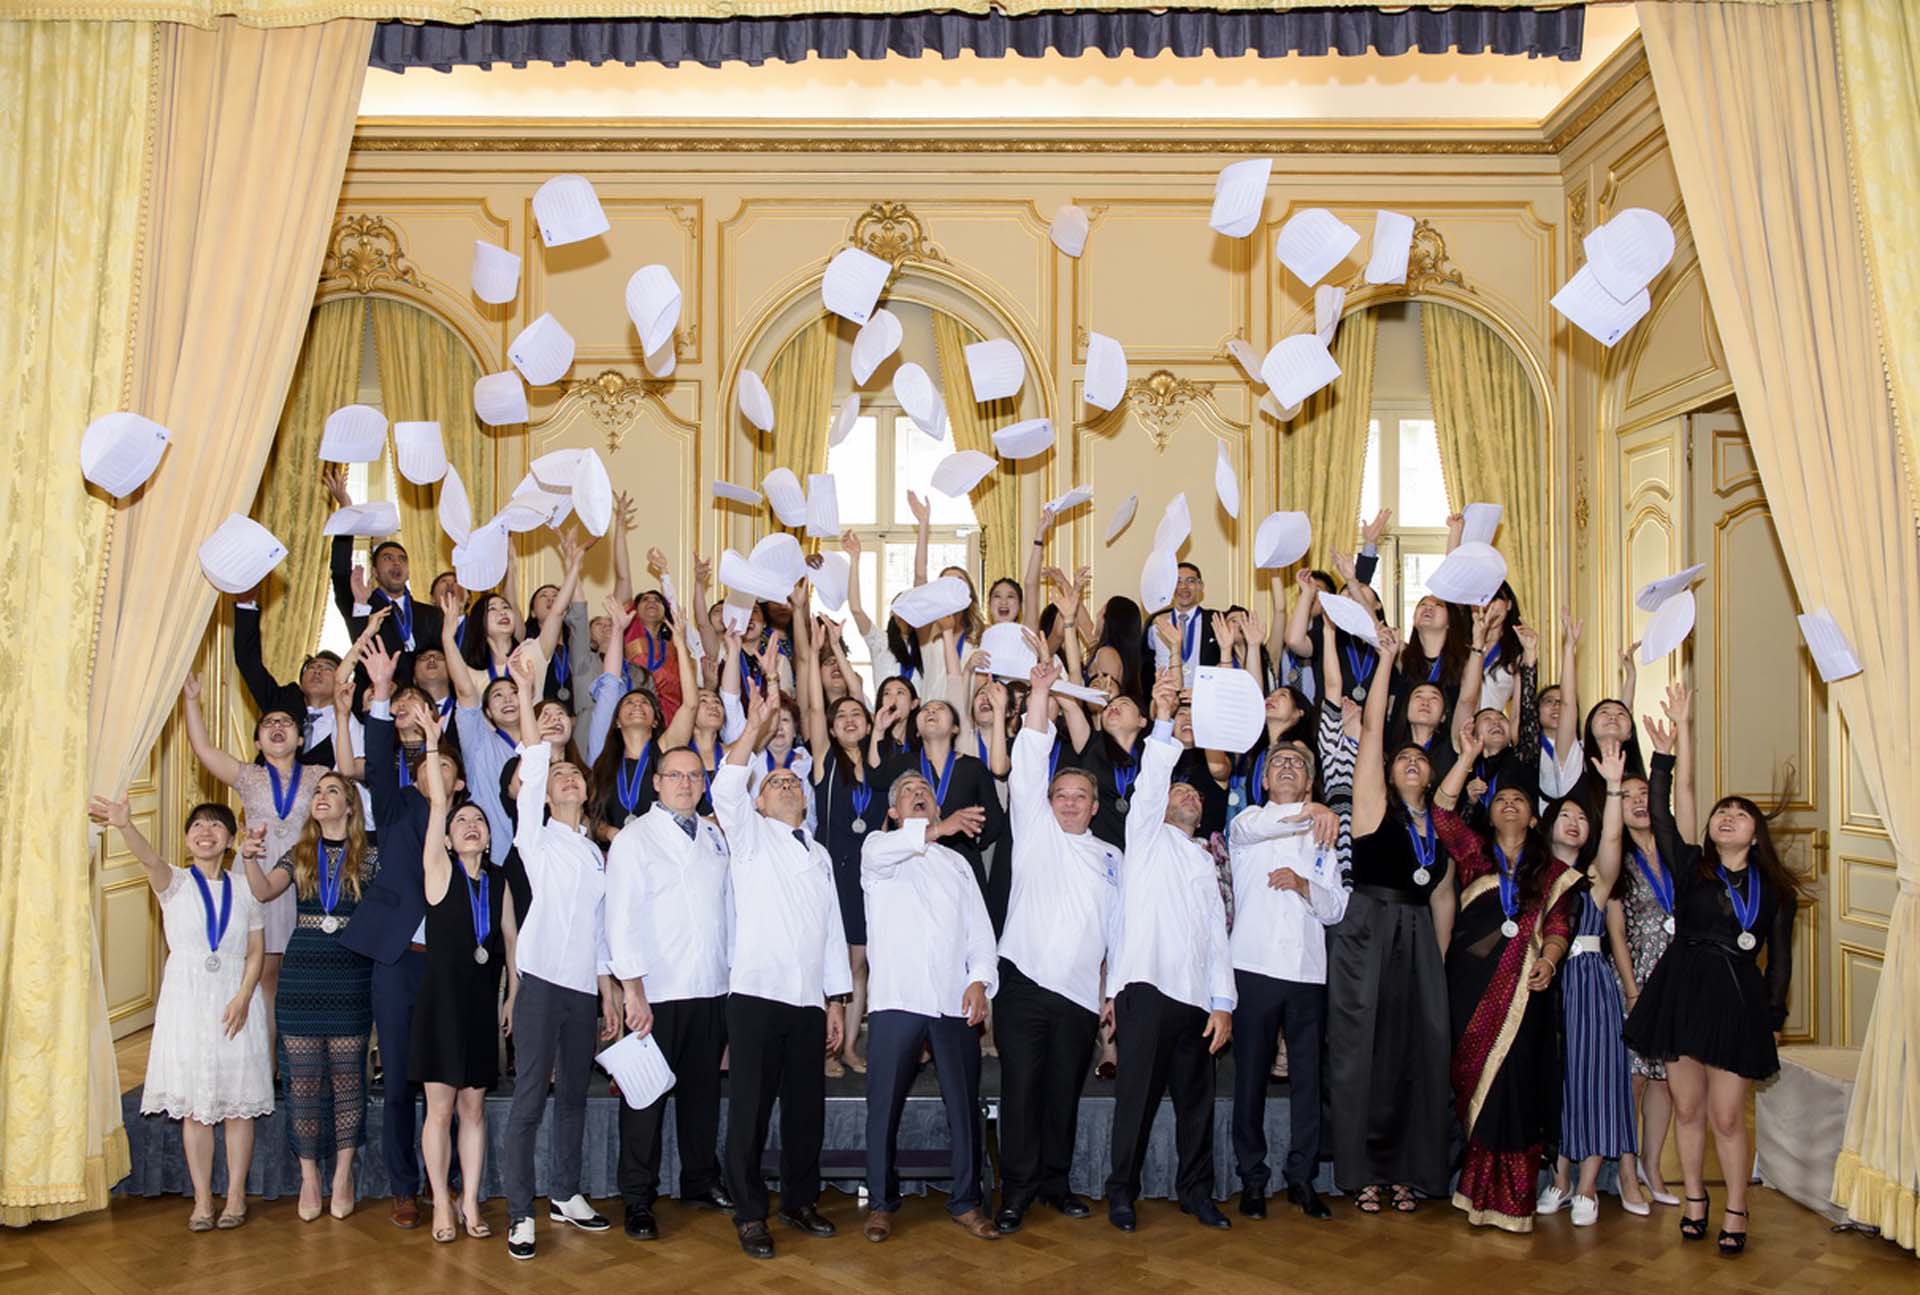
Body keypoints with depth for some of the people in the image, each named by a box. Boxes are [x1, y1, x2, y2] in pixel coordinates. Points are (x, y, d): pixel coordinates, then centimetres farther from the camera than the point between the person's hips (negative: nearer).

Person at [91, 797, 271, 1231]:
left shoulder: (243, 889, 5)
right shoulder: (175, 883, -1)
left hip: (234, 1003, 1)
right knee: (194, 1107, 5)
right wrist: (124, 824, -46)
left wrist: (243, 997, -11)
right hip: (187, 1002, -1)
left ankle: (235, 1195, 16)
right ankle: (202, 1199, 14)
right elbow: (149, 858, -24)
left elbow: (256, 951, 5)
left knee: (238, 1104, 5)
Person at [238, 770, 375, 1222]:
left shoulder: (369, 858, 4)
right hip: (301, 977, 2)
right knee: (303, 1079, 3)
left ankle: (343, 1176, 13)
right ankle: (309, 1177, 15)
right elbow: (264, 892, -7)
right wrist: (249, 855, -24)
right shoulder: (299, 855, 9)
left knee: (347, 1077, 2)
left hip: (351, 978, -2)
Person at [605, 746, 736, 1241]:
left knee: (702, 1089, 13)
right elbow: (621, 919, -10)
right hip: (656, 994, -5)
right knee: (647, 1095, 2)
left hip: (711, 990, 5)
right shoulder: (633, 839, -4)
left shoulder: (715, 837, 12)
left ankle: (701, 1181, 28)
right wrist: (633, 991, -15)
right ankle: (638, 1200, 14)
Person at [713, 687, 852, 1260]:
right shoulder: (751, 836, 7)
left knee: (807, 1107, 9)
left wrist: (837, 999, 12)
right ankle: (749, 1214, 9)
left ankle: (801, 1200, 24)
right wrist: (757, 723, -22)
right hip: (757, 993, -4)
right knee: (751, 1108, -1)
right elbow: (726, 789, -14)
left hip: (810, 999, 5)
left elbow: (833, 928, 18)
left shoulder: (820, 854, 21)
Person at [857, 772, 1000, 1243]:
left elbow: (979, 928, 13)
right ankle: (882, 1202, 16)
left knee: (965, 1107, 5)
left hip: (955, 1002, 3)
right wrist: (938, 830, -33)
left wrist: (980, 979, -4)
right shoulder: (879, 847, 8)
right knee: (884, 1107, 2)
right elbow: (880, 852, -19)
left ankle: (965, 1202, 17)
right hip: (896, 1000, -3)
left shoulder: (957, 862, 20)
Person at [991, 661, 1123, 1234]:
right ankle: (1017, 1191, 6)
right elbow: (1029, 766, -1)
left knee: (1064, 1092, 9)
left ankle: (1054, 1182, 23)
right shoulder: (1036, 831, 8)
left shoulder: (1111, 858, 16)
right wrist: (1039, 693, -8)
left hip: (1080, 993, 3)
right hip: (1024, 982, -3)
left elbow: (1119, 925, 16)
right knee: (1021, 1088, -3)